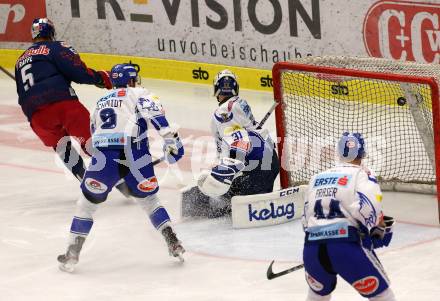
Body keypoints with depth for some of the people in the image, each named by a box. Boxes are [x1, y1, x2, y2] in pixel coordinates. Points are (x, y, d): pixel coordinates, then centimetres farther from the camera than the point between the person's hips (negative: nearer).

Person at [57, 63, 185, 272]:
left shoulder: (101, 102, 32)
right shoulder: (138, 94, 16)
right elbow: (153, 111, -5)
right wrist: (170, 137, -13)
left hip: (104, 156, 2)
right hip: (135, 155, -2)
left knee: (88, 202, 16)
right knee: (149, 200, 19)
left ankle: (72, 255, 11)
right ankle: (173, 244, 12)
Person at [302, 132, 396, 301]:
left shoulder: (316, 179, 24)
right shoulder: (361, 174, 6)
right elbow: (369, 205, -13)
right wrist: (380, 227, 4)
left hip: (311, 249, 6)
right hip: (347, 245, -6)